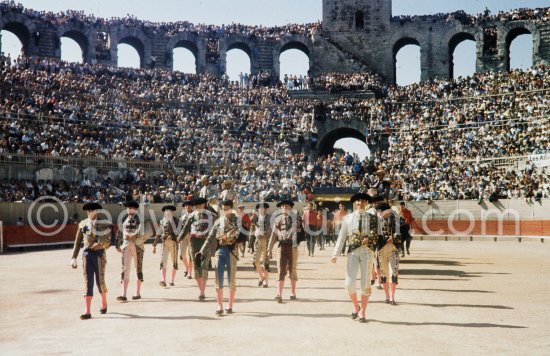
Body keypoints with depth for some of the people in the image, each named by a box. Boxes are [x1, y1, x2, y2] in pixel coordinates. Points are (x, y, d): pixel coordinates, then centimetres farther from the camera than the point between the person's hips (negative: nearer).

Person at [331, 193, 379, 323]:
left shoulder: (372, 218, 7)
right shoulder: (348, 218, 8)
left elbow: (375, 235, 0)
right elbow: (341, 237, 5)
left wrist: (369, 239, -22)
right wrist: (335, 254, -2)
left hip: (367, 251, 0)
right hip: (353, 251, 0)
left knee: (365, 284, 2)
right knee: (349, 283, -7)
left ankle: (363, 312, 15)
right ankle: (356, 306, 19)